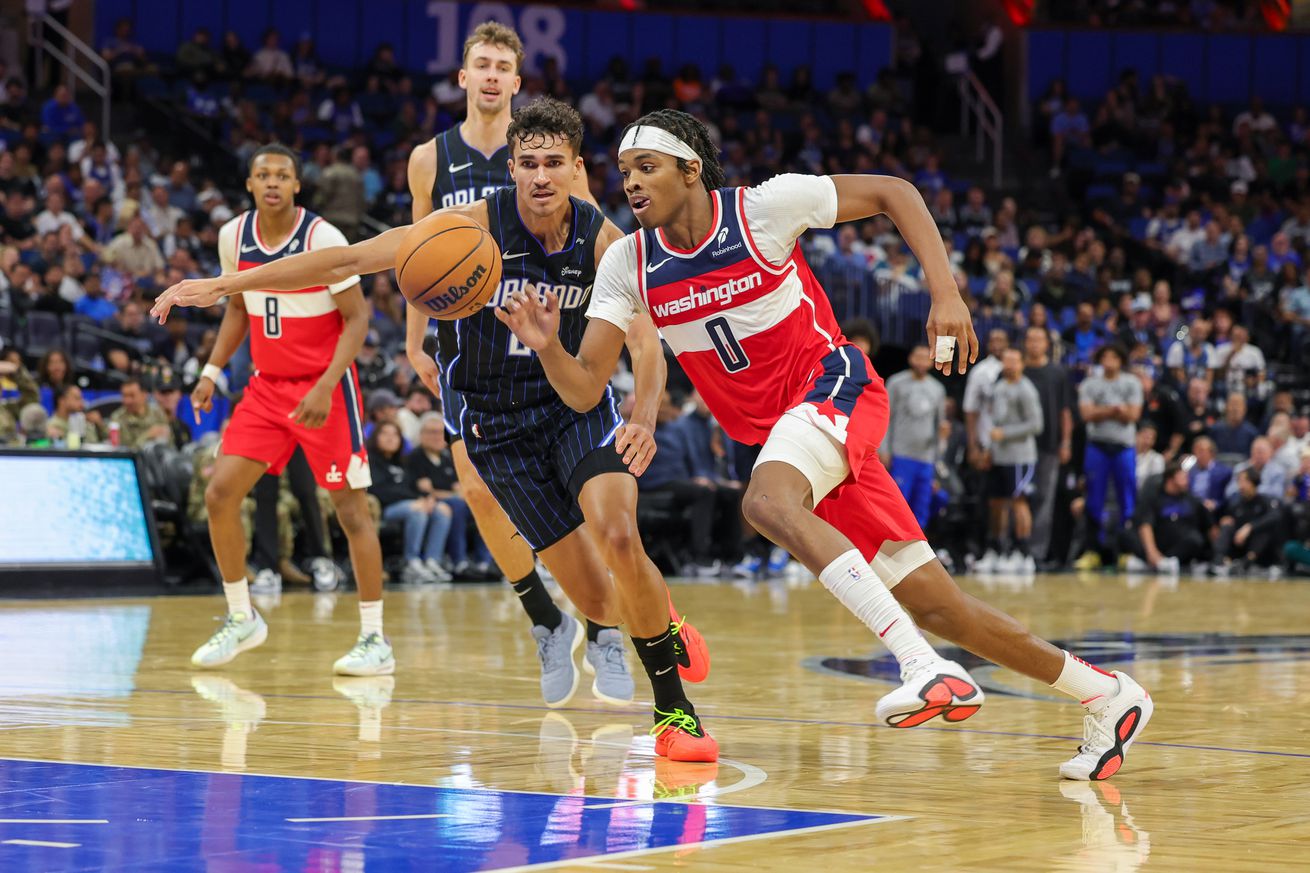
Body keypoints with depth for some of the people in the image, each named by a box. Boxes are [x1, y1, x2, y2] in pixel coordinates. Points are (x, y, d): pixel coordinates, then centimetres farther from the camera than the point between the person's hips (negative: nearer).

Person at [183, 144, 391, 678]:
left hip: (324, 387, -5)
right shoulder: (233, 236, 0)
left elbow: (357, 317, -14)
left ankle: (374, 639, 2)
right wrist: (212, 371, 7)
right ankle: (241, 619, 13)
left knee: (349, 505, -5)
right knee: (220, 494, -3)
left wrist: (326, 388, -24)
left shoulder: (323, 239, -16)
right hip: (268, 386, 6)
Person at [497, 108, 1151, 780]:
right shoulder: (627, 264, -2)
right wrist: (545, 346, -26)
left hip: (834, 385, -5)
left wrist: (946, 294, -15)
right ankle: (1105, 695, 17)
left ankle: (926, 668, -39)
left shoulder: (763, 207, -14)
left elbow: (893, 192, -6)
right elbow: (583, 389, -4)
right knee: (935, 606, 3)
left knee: (767, 502, -36)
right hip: (773, 425, 5)